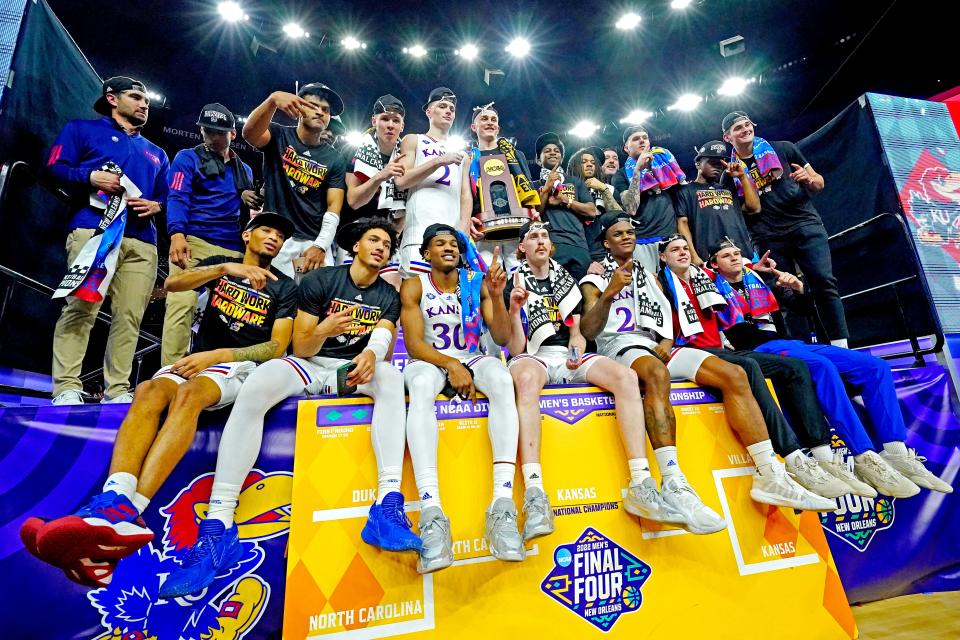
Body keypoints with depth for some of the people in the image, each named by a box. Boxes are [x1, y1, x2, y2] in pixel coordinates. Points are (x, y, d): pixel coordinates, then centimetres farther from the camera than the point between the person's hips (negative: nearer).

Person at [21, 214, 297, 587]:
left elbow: (277, 347, -1)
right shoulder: (220, 264, 19)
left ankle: (126, 511, -47)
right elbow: (172, 284, -2)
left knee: (188, 394, -34)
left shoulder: (284, 287, 10)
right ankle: (113, 501, -47)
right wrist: (225, 268, -18)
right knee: (149, 391, -29)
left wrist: (218, 355, -14)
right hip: (198, 359, 4)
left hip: (241, 365, -3)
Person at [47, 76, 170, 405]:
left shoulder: (156, 153, 31)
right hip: (93, 228, -3)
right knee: (80, 308, -12)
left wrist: (156, 206, 3)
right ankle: (67, 387, -9)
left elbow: (168, 196, 25)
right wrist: (90, 177, -10)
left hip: (142, 241, 3)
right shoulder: (83, 129, 19)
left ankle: (117, 390, -2)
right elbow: (55, 167, 8)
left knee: (129, 316, -4)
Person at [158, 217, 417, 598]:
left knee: (392, 377, -33)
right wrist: (323, 330, -26)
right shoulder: (320, 280, 1)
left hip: (353, 371, 1)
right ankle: (218, 526, -31)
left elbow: (384, 341, -8)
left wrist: (371, 354, -33)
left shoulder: (388, 297, 9)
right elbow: (300, 346, -3)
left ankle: (388, 505, -42)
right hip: (308, 364, -1)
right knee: (256, 386, -33)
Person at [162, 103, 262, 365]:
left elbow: (254, 207, 28)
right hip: (193, 242, -4)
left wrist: (250, 198, 3)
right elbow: (177, 198, -3)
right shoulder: (188, 158, 11)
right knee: (182, 305, -15)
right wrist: (176, 234, -21)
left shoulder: (244, 170, 25)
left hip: (233, 249, 4)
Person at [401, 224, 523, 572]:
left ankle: (502, 503, -38)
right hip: (429, 360, -1)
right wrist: (450, 365, -26)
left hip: (471, 360, 2)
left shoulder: (478, 282, 5)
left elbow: (502, 338, 0)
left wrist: (497, 295, -16)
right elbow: (414, 343, -10)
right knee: (421, 386, -37)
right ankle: (431, 512, -45)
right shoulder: (414, 286, 1)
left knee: (502, 380, -32)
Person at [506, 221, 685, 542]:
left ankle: (641, 488, -24)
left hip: (570, 358, 4)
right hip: (533, 357, -4)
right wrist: (515, 310, -16)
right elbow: (516, 350, -1)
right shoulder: (515, 287, 8)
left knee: (626, 376, -24)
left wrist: (578, 350, -4)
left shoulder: (567, 282, 22)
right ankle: (535, 497, -47)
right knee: (526, 378, -41)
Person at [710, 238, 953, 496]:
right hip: (760, 350, -8)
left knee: (876, 367, -4)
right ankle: (866, 459, -30)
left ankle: (897, 454, -9)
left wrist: (797, 288, 3)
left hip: (792, 345, 8)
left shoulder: (761, 280, 24)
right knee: (822, 367, -34)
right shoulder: (714, 289, 9)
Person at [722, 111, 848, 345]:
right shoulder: (731, 173, 8)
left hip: (805, 224, 0)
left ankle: (840, 347, -5)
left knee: (824, 283, -10)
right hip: (769, 238, 0)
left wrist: (808, 179, -9)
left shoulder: (783, 149, 10)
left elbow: (819, 183, 12)